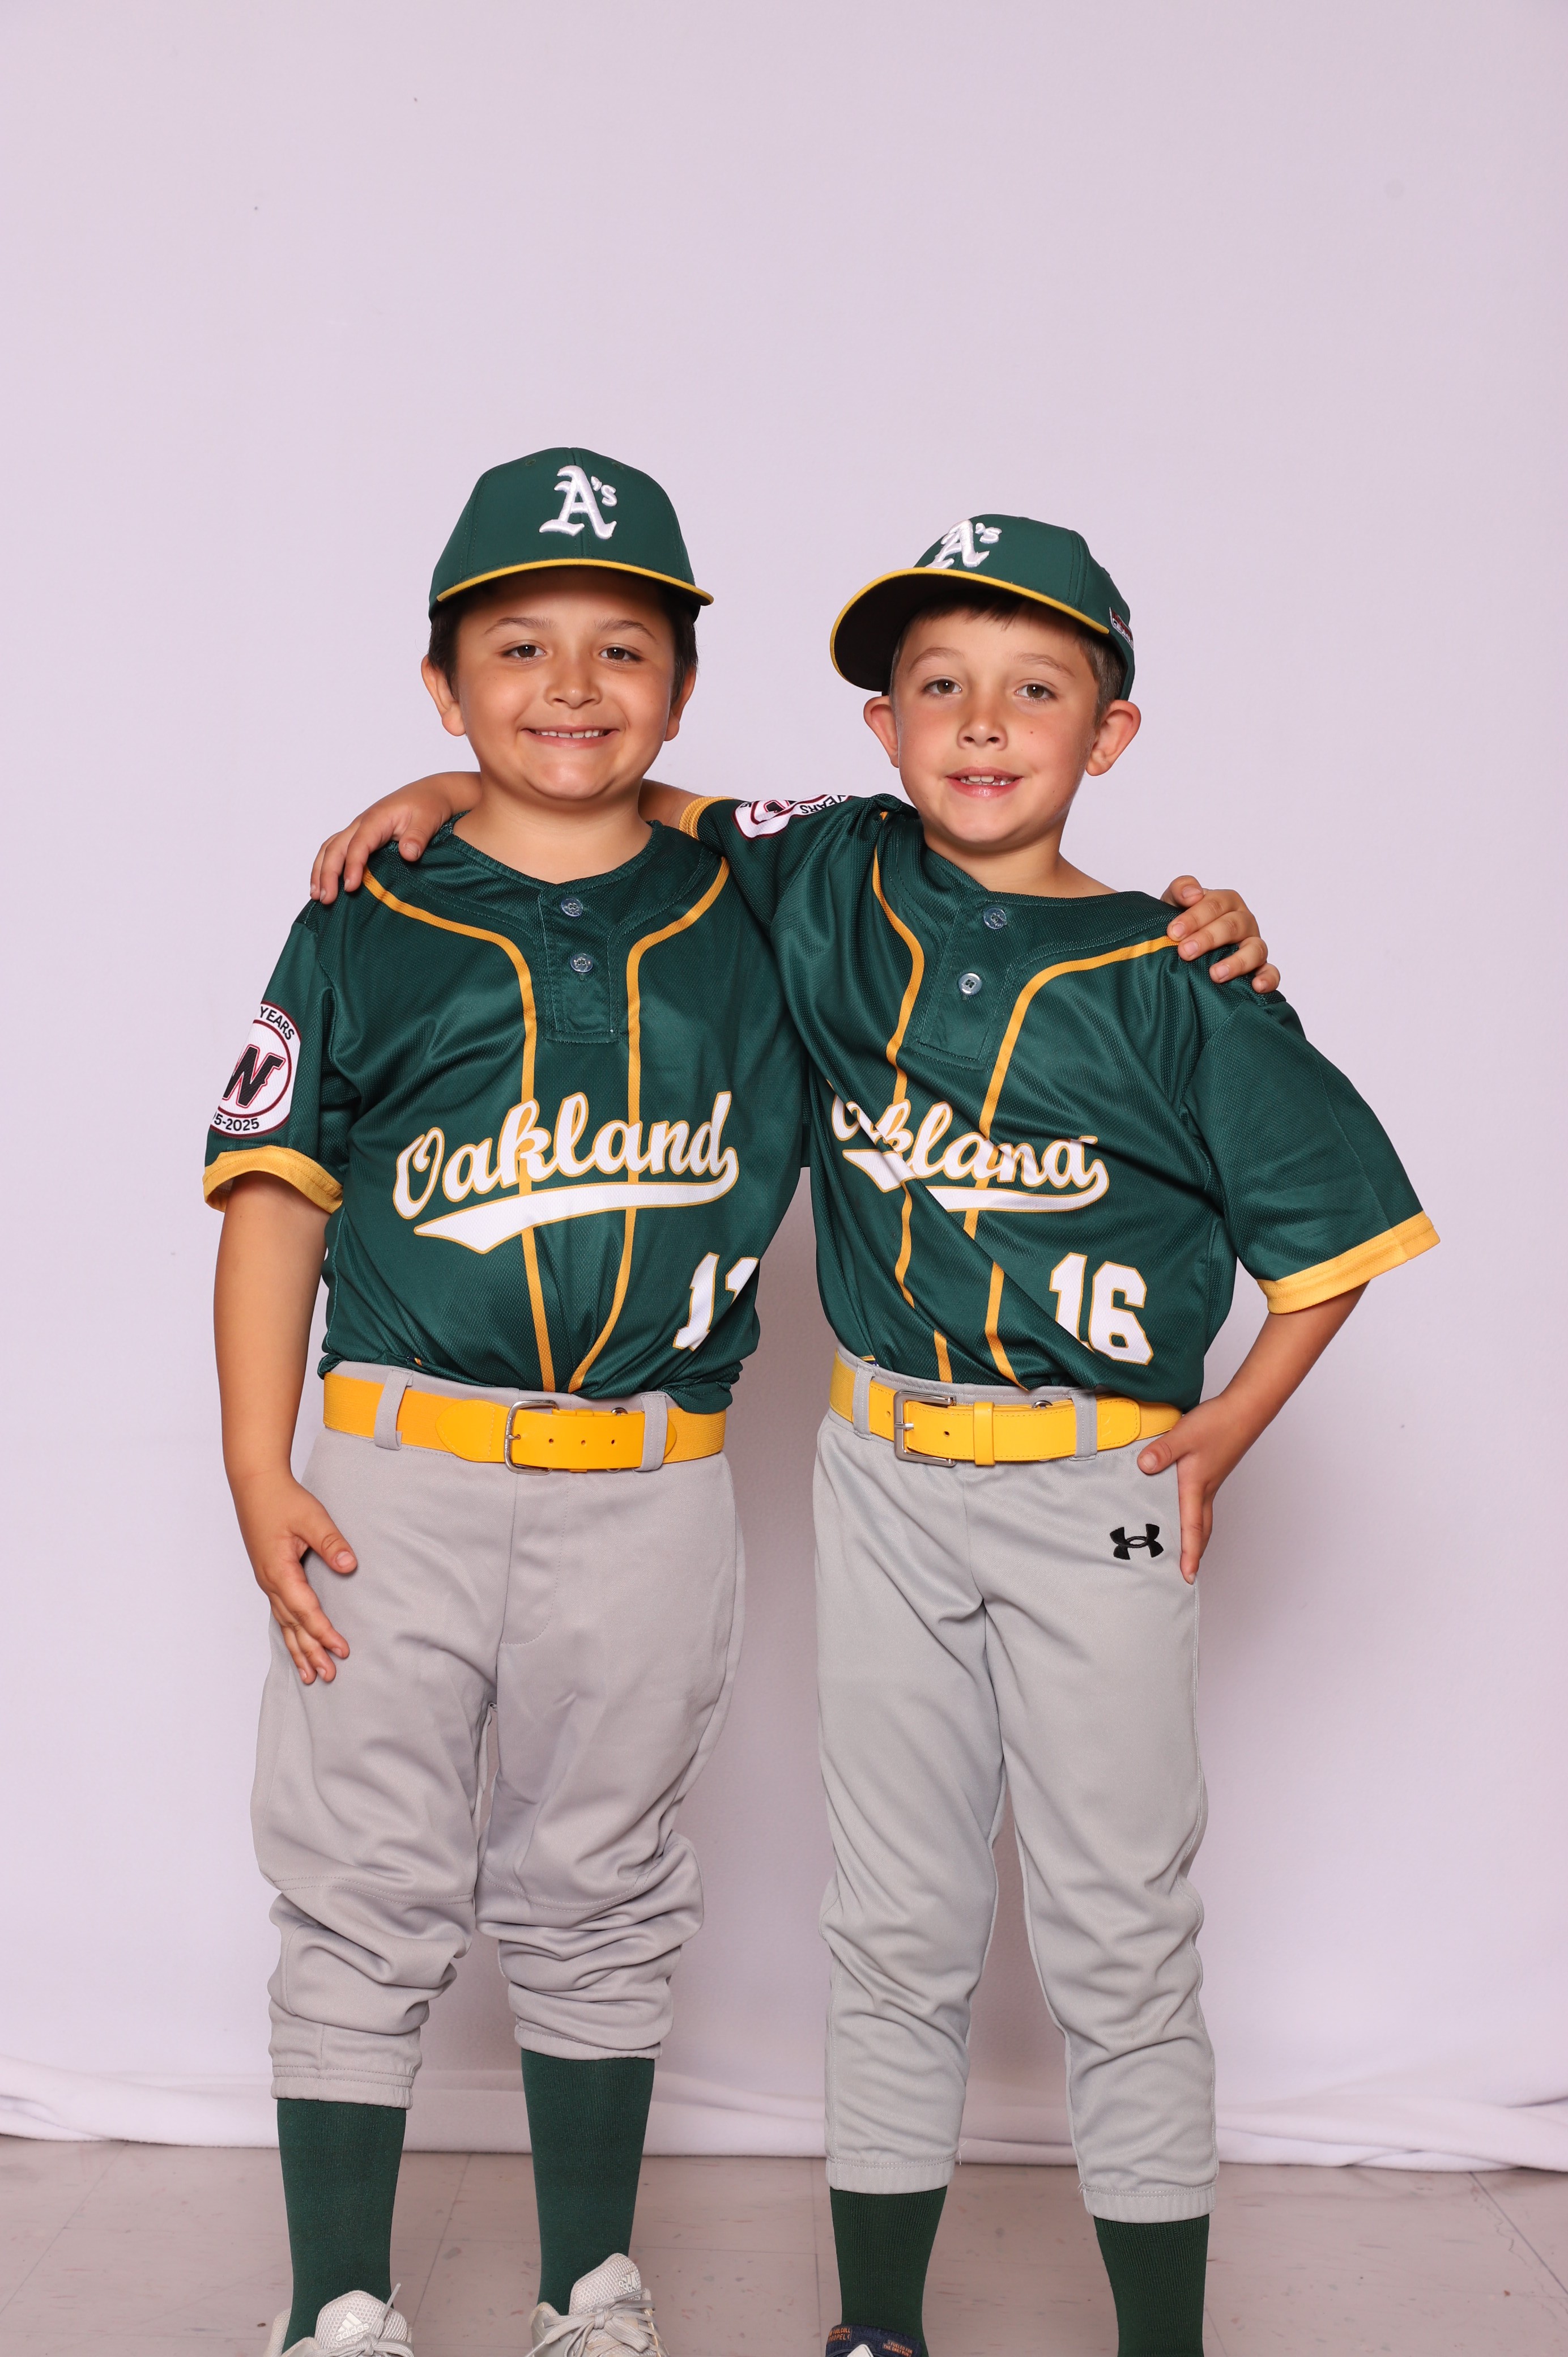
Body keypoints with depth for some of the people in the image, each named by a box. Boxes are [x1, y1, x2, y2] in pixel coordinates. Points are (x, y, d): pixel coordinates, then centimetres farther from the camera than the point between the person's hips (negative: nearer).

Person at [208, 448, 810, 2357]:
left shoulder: (754, 906, 5)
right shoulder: (367, 927, 2)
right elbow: (276, 1192, 1)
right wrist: (258, 1465, -5)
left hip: (650, 1494, 1)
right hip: (398, 1477, -1)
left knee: (597, 1904, 13)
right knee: (365, 1903, 4)